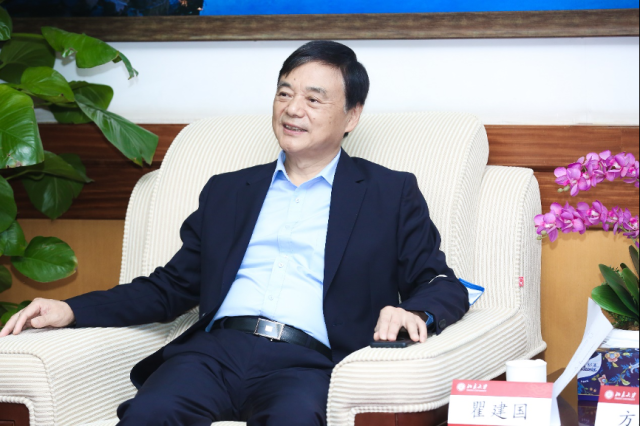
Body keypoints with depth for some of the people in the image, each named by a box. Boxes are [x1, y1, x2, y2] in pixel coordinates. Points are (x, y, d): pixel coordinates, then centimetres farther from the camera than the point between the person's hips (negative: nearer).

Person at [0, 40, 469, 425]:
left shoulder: (391, 194, 17)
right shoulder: (227, 191, 26)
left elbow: (444, 286, 10)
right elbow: (171, 287, 25)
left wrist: (414, 313, -15)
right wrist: (73, 310, 10)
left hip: (307, 361, -2)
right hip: (216, 349, 3)